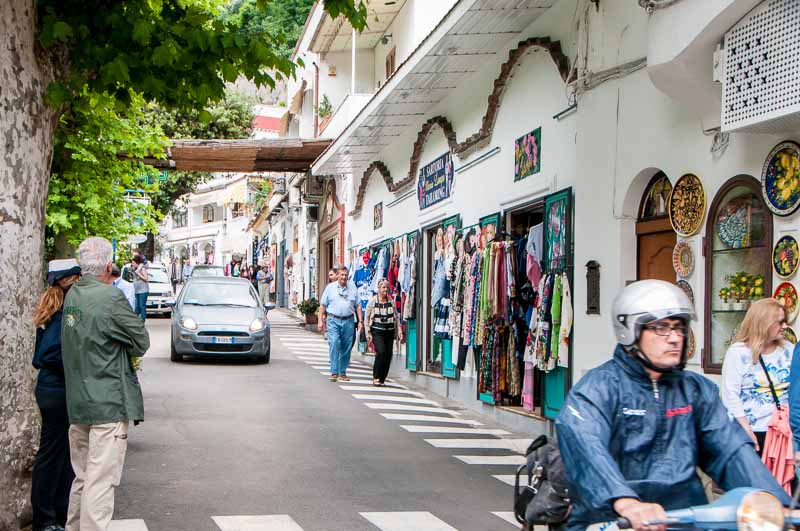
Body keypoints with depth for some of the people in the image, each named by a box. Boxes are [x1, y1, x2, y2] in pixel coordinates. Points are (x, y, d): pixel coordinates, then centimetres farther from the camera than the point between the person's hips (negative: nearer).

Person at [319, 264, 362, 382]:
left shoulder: (353, 287, 10)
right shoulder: (330, 287, 6)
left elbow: (358, 305, 13)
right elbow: (323, 305, 9)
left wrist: (360, 321, 7)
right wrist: (321, 320, 3)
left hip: (348, 321, 2)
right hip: (333, 320, -2)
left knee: (346, 348, 4)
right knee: (334, 344, -16)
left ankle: (342, 373, 16)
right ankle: (334, 372, -15)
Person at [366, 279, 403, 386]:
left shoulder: (391, 301, 10)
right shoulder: (373, 301, 1)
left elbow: (396, 317, 15)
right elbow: (366, 318, 2)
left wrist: (399, 331, 7)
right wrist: (368, 333, -4)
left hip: (389, 331, 4)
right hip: (377, 331, -4)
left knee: (388, 355, 0)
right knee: (381, 352, -20)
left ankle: (382, 379, 13)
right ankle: (376, 377, -10)